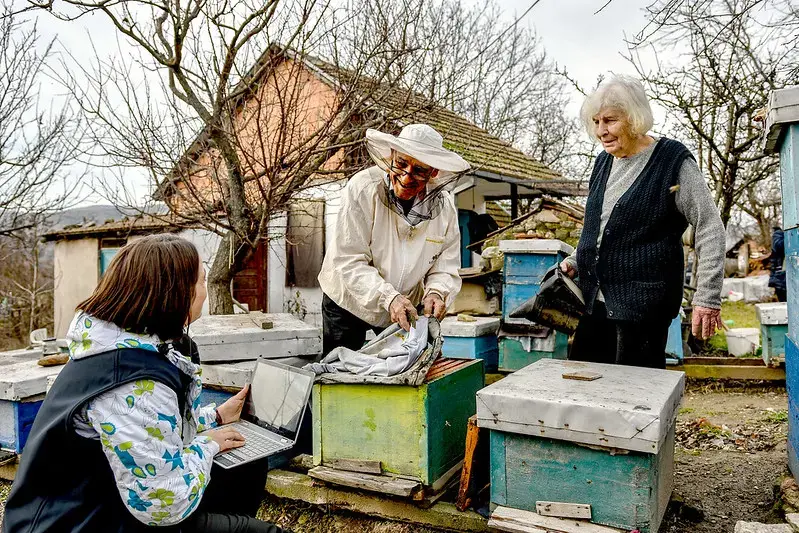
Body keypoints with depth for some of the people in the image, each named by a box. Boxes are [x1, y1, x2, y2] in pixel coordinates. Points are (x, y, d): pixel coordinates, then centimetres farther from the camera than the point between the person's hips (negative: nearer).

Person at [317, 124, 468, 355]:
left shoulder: (444, 206, -13)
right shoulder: (363, 189, -25)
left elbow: (445, 268, -9)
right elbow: (349, 262, -27)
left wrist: (436, 292, -31)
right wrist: (388, 297, -38)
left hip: (405, 307, 3)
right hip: (349, 302, -2)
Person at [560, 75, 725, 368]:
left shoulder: (673, 161, -8)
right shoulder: (604, 162, 13)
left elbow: (710, 228, -9)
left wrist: (707, 297, -14)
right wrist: (575, 260, 11)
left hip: (643, 303, -7)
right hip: (595, 298, 7)